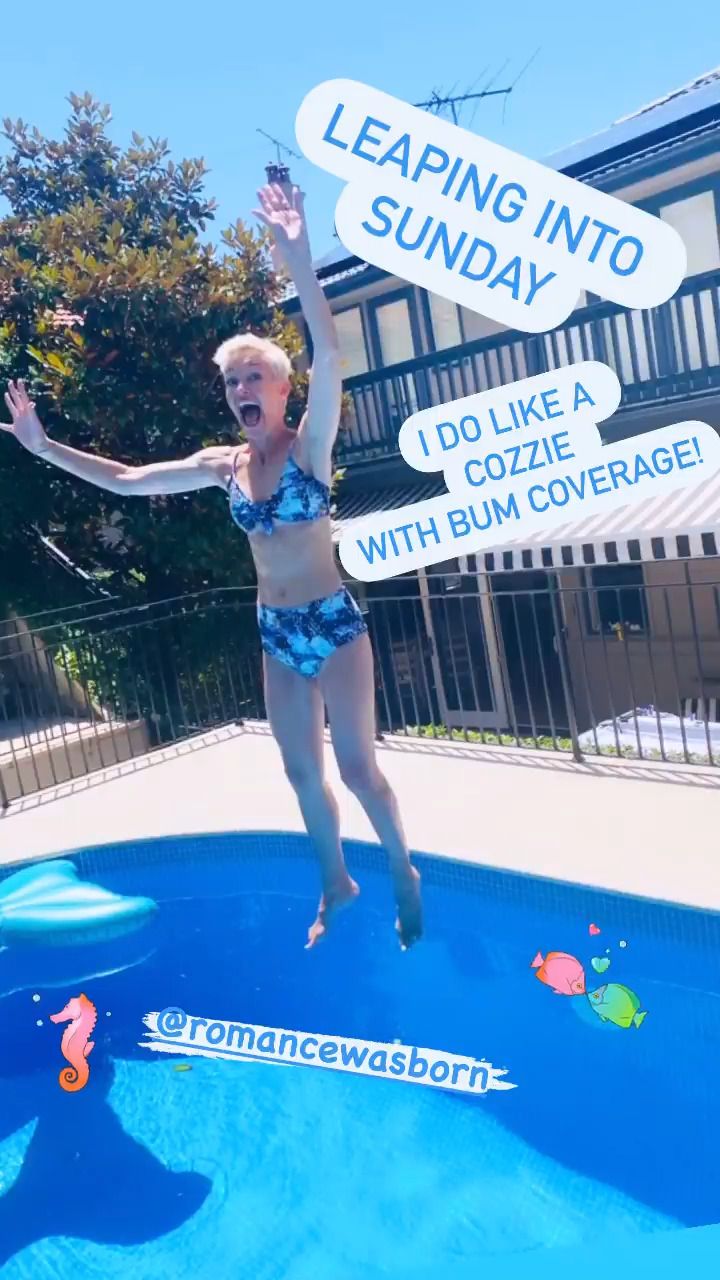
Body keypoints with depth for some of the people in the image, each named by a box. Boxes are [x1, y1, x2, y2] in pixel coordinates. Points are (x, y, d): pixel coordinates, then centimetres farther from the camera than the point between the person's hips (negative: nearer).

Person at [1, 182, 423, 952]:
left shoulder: (310, 444, -8)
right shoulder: (224, 466, 5)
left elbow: (329, 356, -25)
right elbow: (126, 481, 10)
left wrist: (298, 263, -37)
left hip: (332, 621, -5)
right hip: (276, 632, 5)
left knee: (356, 766, 1)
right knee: (302, 770, 14)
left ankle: (404, 875, 26)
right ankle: (337, 885, 34)